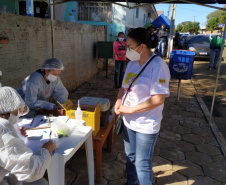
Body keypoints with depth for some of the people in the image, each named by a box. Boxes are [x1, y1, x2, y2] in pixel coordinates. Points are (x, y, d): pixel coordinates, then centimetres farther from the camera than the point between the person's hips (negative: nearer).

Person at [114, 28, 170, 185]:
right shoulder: (132, 63, 3)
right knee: (130, 156, 24)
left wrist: (131, 109, -22)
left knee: (143, 164, 8)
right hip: (129, 121, 7)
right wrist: (118, 102, -8)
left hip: (146, 125, -7)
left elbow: (158, 99, -25)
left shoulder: (158, 65, -20)